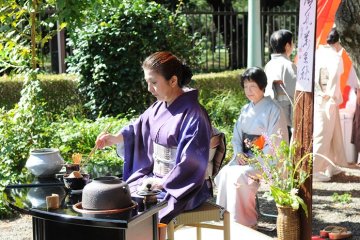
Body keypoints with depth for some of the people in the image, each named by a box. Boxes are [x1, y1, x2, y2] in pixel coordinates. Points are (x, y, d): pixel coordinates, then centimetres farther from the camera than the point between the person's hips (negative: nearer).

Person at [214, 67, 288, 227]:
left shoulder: (273, 110, -9)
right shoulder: (246, 110, 12)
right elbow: (237, 135, 15)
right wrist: (239, 153, -4)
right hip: (245, 156, 6)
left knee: (240, 175, -30)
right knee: (224, 174, -21)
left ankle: (245, 221, -13)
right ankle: (227, 215, -12)